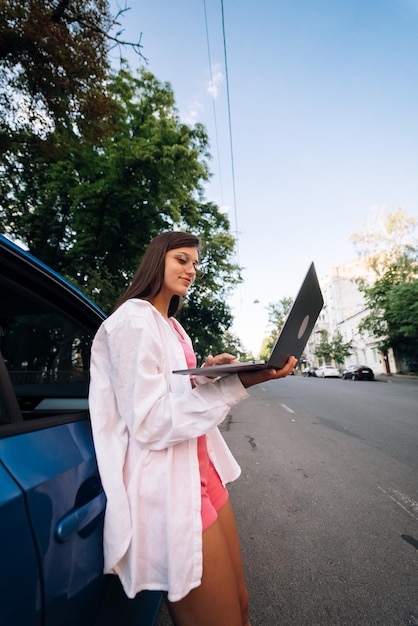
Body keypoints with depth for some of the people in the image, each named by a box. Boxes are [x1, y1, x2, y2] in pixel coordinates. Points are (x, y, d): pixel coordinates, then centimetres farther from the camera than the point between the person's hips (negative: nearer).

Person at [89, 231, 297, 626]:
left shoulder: (172, 325, 15)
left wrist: (208, 373, -1)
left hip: (199, 469, 9)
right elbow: (149, 422, -22)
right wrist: (237, 382, -25)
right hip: (166, 482, -9)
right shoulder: (134, 320, -14)